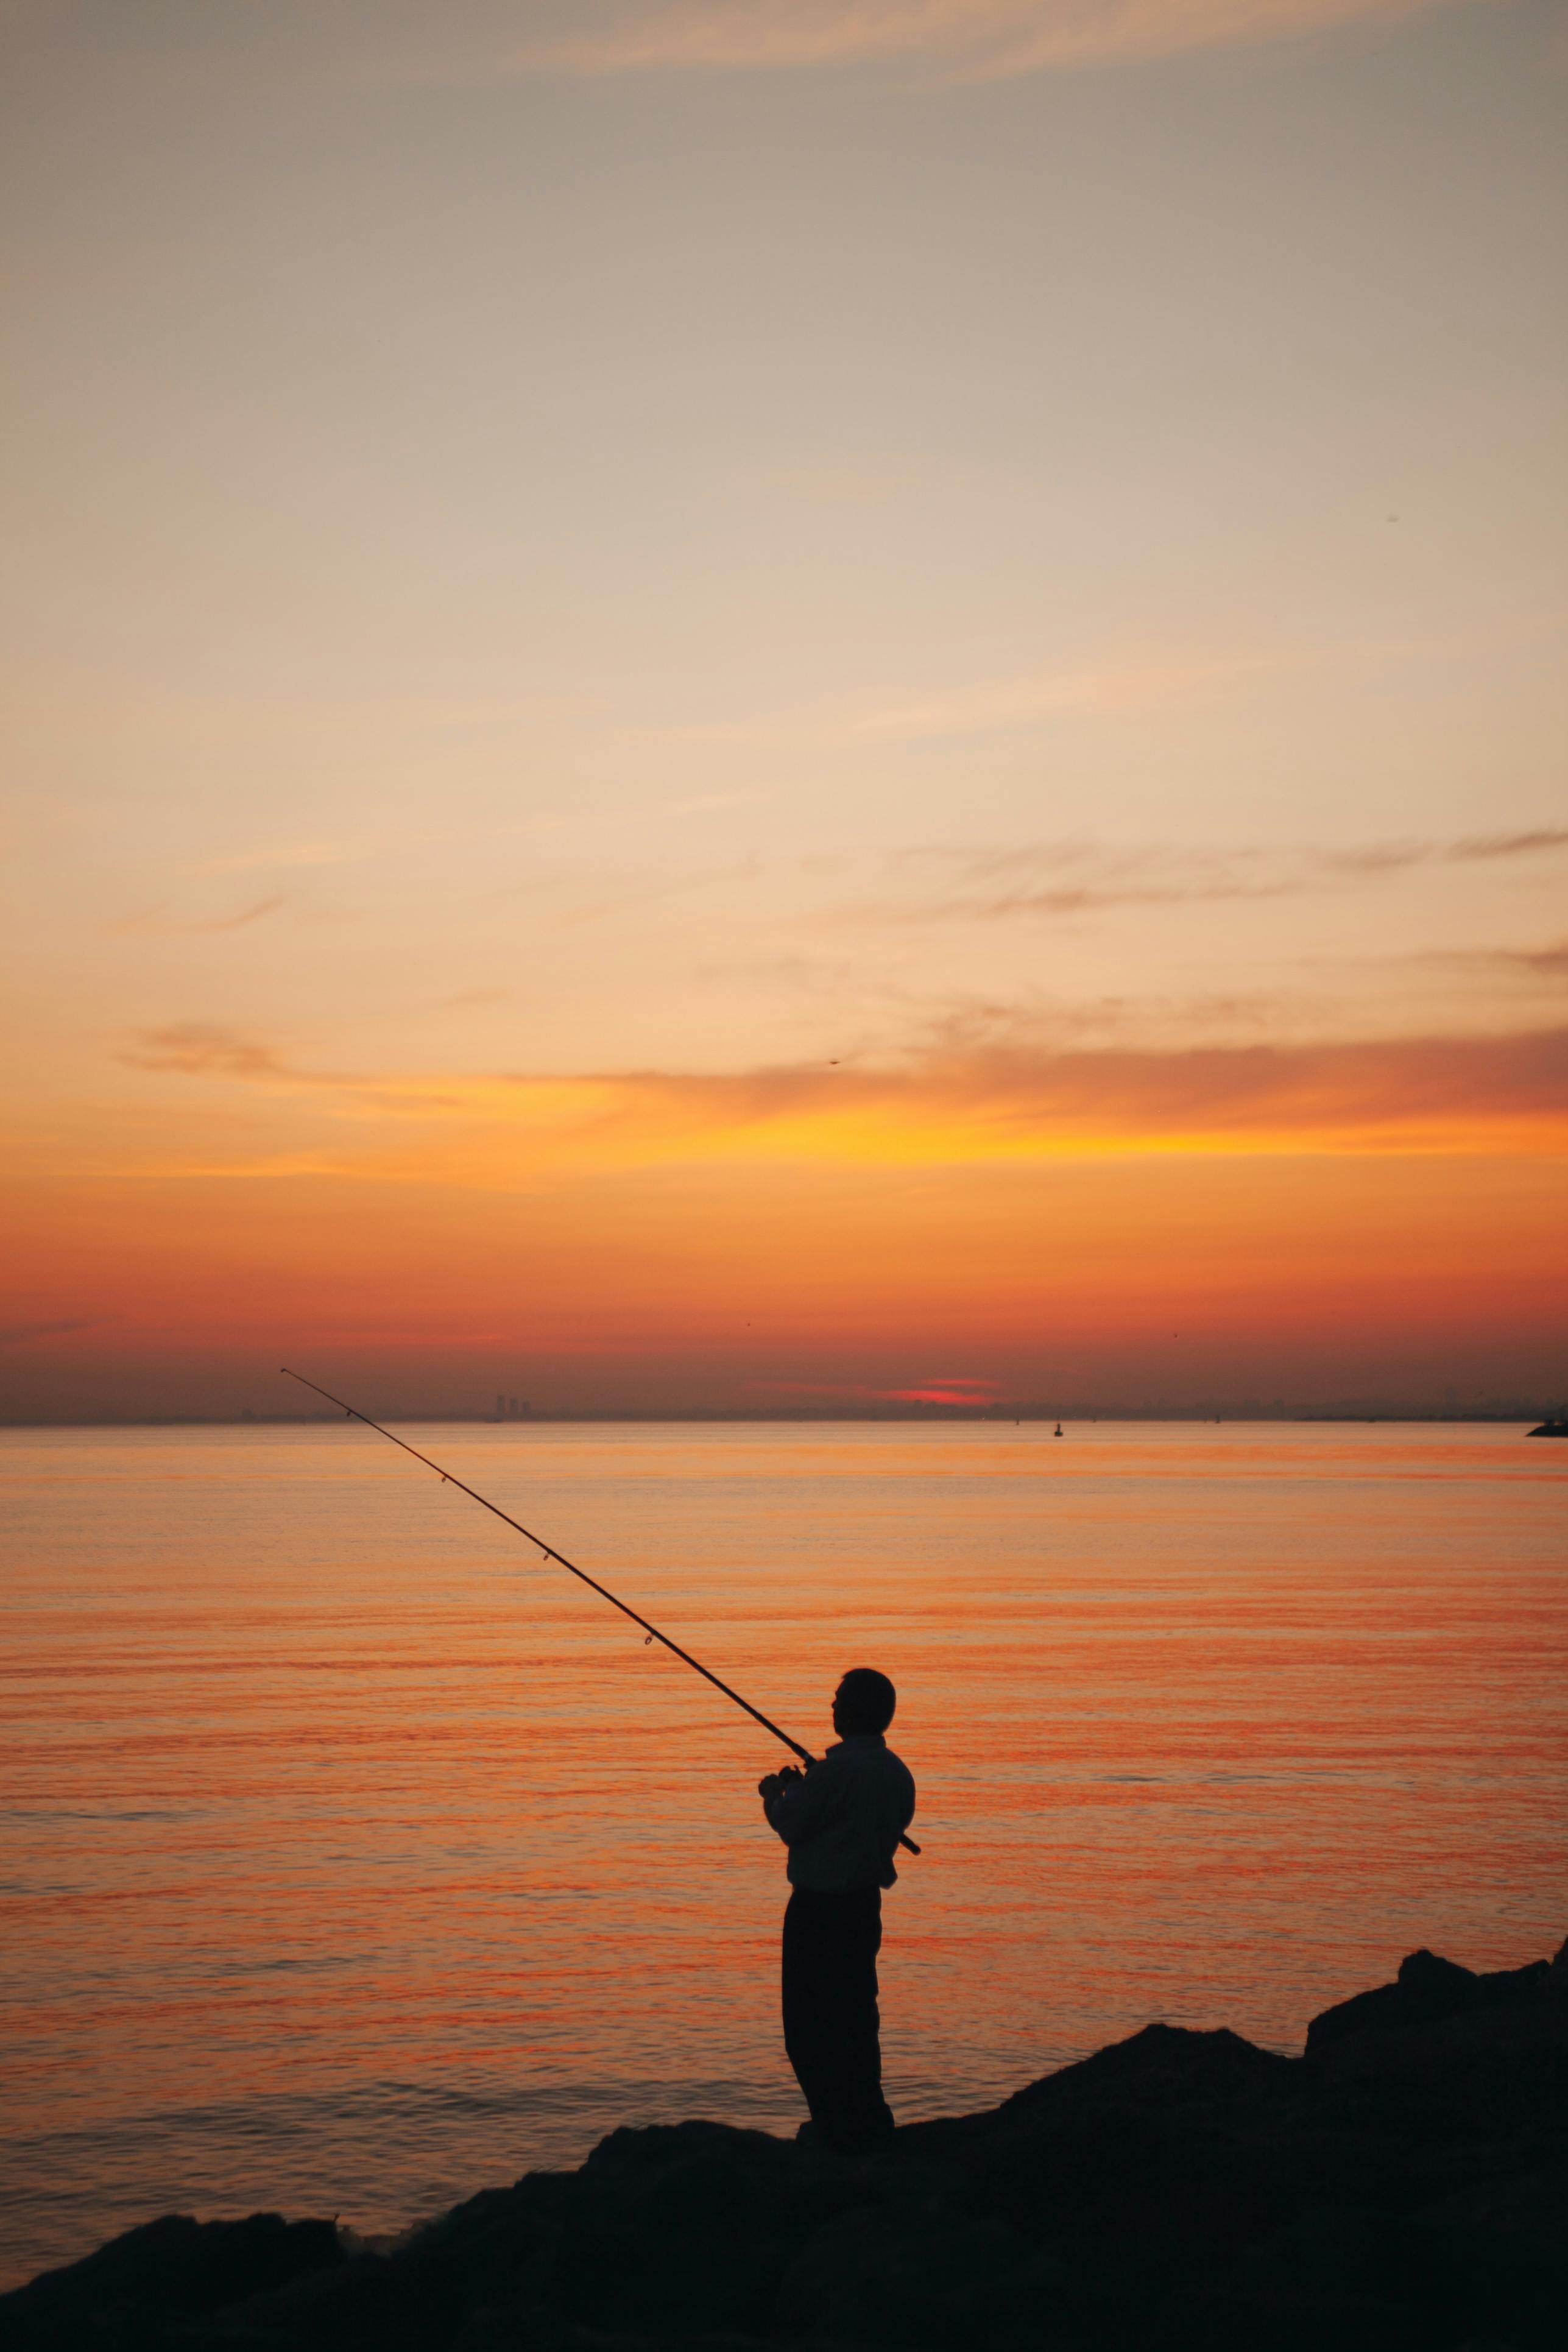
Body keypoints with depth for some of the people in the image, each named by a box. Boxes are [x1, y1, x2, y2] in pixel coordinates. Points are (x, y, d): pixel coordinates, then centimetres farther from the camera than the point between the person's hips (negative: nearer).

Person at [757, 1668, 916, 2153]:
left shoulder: (836, 1770, -22)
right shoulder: (897, 1773, 5)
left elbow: (791, 1826, -16)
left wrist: (775, 1795, 8)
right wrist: (801, 1790, 18)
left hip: (820, 1908, -8)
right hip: (865, 1903, 8)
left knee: (812, 2021, 1)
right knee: (856, 2014, 18)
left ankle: (841, 2127, 3)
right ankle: (869, 2120, 24)